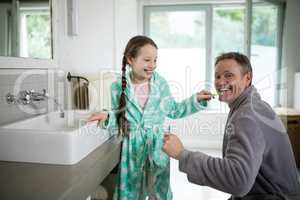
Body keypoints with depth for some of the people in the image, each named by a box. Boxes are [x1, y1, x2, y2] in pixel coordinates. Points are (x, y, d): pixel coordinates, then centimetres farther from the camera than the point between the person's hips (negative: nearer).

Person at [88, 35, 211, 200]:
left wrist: (196, 100, -2)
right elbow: (120, 117, 3)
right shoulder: (118, 87, -7)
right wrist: (108, 117, -17)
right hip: (132, 147, 0)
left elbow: (174, 111, 6)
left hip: (157, 146, 1)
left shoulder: (161, 83, -5)